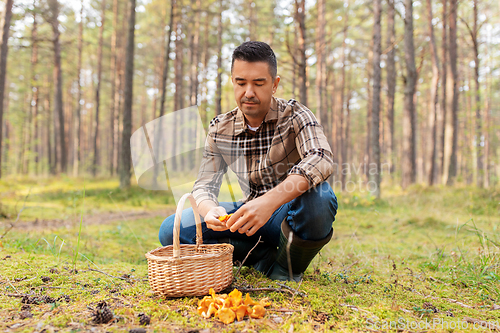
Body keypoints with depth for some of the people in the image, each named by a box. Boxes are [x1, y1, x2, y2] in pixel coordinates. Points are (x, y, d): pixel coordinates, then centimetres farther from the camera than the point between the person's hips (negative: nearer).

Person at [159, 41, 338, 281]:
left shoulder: (294, 115, -12)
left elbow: (321, 159, -31)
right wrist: (209, 210, -29)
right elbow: (205, 184, -2)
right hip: (251, 216, 3)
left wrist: (269, 202, -46)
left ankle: (289, 265, -8)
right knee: (171, 230, -12)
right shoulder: (220, 129, 0)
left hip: (290, 214, -3)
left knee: (319, 197, -39)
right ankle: (265, 257, -6)